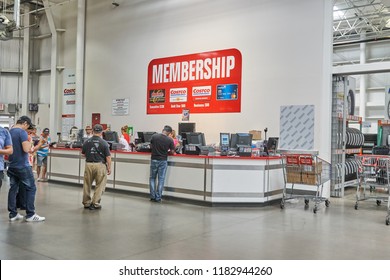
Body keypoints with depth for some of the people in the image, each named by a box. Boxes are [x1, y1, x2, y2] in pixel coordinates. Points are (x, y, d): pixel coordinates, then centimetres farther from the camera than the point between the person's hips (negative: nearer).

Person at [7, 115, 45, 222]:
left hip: (12, 166, 8)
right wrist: (30, 141, -6)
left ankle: (13, 214, 14)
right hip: (22, 166, -8)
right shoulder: (22, 132, -15)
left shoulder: (10, 132, 10)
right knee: (31, 189, 0)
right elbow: (26, 149, -25)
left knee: (13, 189, 10)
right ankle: (30, 214, 0)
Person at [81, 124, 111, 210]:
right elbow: (108, 157, -8)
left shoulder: (86, 142, 1)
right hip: (100, 165, -3)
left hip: (88, 164, 3)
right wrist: (109, 168, 1)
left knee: (87, 184, 15)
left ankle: (86, 203, 23)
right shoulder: (104, 143, -8)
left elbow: (83, 154, 10)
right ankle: (95, 203, 6)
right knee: (100, 185, 7)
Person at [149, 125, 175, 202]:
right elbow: (172, 152, -5)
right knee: (161, 179, 6)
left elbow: (151, 146, 8)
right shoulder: (170, 140, -11)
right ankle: (158, 198, 7)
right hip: (163, 161, -1)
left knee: (152, 178, 15)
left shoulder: (154, 136, -7)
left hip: (154, 160, 1)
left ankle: (153, 196, 12)